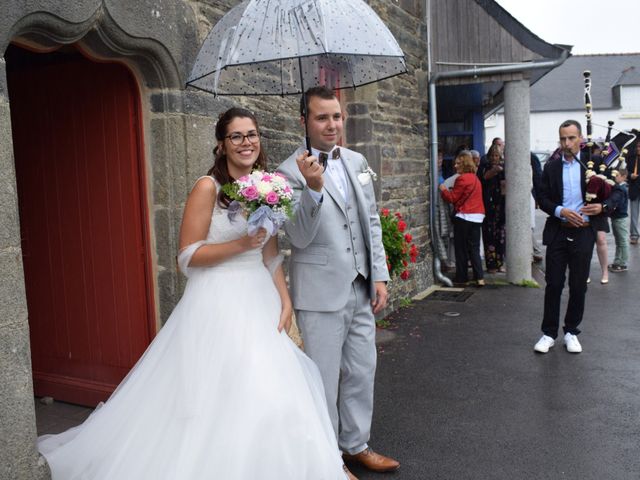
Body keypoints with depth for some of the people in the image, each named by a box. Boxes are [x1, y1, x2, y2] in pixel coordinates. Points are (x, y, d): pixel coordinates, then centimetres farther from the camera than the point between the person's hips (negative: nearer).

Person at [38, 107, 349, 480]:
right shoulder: (208, 187, -9)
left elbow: (271, 256, 12)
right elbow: (188, 256, -12)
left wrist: (285, 300, 3)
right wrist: (241, 244, -20)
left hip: (260, 300, 6)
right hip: (219, 303, -6)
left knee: (270, 392, 7)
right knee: (219, 396, -2)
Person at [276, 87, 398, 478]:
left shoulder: (358, 162, 8)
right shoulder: (291, 171, -10)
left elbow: (372, 222, 12)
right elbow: (300, 237, -16)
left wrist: (380, 276, 7)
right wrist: (314, 188, -31)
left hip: (362, 289, 6)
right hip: (321, 294, -6)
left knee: (362, 372, 17)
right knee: (323, 380, 6)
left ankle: (356, 445, 37)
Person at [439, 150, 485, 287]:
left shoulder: (462, 179, -14)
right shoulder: (475, 178, 14)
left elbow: (452, 198, -11)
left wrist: (443, 190, 6)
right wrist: (449, 190, 16)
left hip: (464, 217, -8)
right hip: (477, 217, 8)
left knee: (461, 249, 2)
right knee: (474, 249, 9)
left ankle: (462, 278, 8)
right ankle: (479, 278, 2)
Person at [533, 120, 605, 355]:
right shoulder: (551, 166, 4)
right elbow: (543, 199, 2)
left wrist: (602, 207, -16)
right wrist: (561, 211, -15)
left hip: (583, 233, 0)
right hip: (557, 233, 0)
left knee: (578, 286, 8)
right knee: (553, 284, 4)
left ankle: (571, 331, 24)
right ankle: (549, 333, 15)